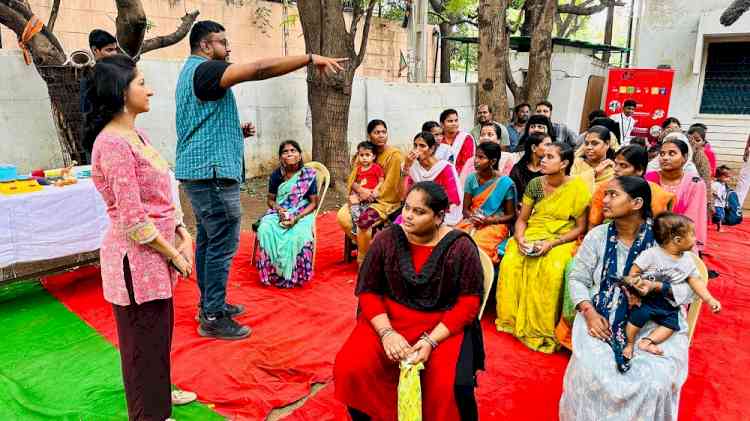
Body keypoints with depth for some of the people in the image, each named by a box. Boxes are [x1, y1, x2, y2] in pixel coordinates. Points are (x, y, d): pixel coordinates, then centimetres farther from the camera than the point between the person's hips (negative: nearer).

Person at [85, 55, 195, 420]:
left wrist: (183, 234, 2)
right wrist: (173, 254, -14)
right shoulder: (114, 143, -21)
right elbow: (133, 219, -23)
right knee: (145, 335, 8)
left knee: (157, 329, 24)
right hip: (138, 256, -9)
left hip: (155, 253, 9)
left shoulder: (135, 135, 9)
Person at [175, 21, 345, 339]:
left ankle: (209, 304, 26)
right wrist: (311, 58, -23)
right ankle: (213, 318, 2)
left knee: (207, 240, 15)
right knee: (222, 244, -6)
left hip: (199, 171, 11)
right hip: (212, 172, -11)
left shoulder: (191, 73, 21)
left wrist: (237, 132, 14)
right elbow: (259, 69, -25)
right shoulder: (204, 69, -12)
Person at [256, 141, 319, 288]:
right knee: (265, 229, -30)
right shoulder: (276, 175, 4)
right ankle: (273, 272, -16)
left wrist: (297, 217, -18)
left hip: (302, 214, -2)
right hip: (279, 213, 3)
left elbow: (313, 203, -3)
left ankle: (294, 276, -16)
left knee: (298, 234, -35)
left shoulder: (309, 175, -4)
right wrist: (278, 209, -13)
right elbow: (270, 200, 11)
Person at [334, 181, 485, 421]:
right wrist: (386, 332, -18)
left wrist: (430, 341, -20)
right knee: (350, 369, -19)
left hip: (443, 325, -2)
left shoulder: (460, 247, -12)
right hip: (389, 318, 2)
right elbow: (368, 290, -2)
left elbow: (468, 303, -9)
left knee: (451, 387, -27)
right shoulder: (387, 239, -6)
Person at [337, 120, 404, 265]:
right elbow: (352, 178, 2)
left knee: (363, 220, -31)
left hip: (388, 201, -6)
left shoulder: (394, 155, -11)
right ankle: (362, 245, 5)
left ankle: (363, 260, -9)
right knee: (342, 215, -17)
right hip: (367, 198, 6)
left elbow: (389, 186, -14)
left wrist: (370, 194, -12)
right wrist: (360, 190, -17)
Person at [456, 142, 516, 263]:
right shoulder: (471, 178, 3)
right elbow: (465, 209, 8)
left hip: (495, 225, -3)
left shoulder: (505, 183, -7)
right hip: (471, 223, 3)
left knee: (477, 246, -33)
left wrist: (489, 220, -16)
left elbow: (510, 216, -1)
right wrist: (472, 217, -15)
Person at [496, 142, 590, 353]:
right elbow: (522, 219, 9)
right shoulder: (535, 184, 4)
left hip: (561, 240, -3)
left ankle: (541, 328, -18)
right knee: (510, 262, -26)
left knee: (552, 270, -34)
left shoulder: (578, 188, -6)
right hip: (531, 235, 3)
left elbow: (579, 227, -3)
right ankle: (512, 319, -12)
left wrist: (550, 243, -17)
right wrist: (520, 239, -12)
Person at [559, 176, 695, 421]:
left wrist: (656, 287, -23)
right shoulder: (597, 236, 0)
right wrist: (589, 312, -13)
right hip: (601, 318, 1)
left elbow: (690, 288, -4)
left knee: (654, 381, -23)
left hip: (652, 320, -1)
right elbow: (578, 278, 3)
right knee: (590, 373, -22)